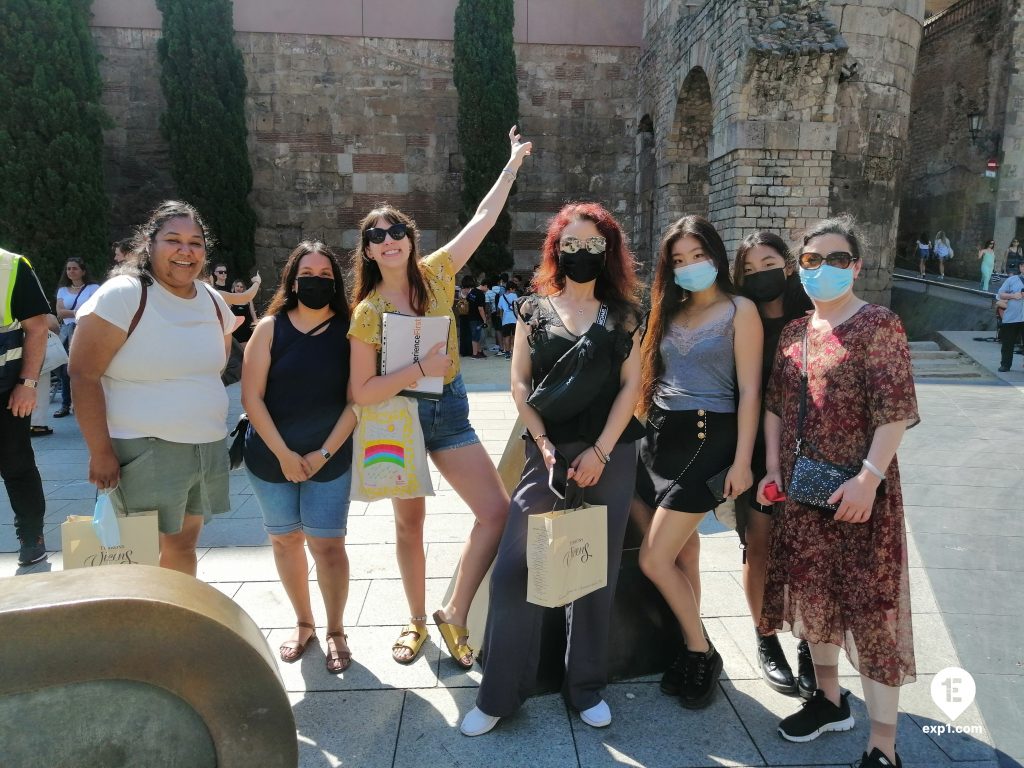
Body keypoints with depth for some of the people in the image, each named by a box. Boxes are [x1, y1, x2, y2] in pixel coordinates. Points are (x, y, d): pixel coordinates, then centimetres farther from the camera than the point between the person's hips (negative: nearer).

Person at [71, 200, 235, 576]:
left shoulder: (212, 301, 6)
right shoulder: (123, 295, -12)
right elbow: (83, 375, -15)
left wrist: (207, 411, 14)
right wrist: (100, 453, -17)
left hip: (208, 449, 6)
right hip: (145, 452, -6)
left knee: (184, 545, 18)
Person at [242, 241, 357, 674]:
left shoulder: (349, 332, -4)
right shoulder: (270, 328, -3)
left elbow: (356, 400, -6)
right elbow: (251, 397, -7)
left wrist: (324, 453, -11)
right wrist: (283, 453, -12)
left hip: (330, 459, -1)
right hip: (271, 457, 2)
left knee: (327, 543, -2)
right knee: (285, 540, 12)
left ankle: (336, 631, 17)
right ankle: (303, 623, 31)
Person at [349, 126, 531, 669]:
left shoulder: (436, 274, -3)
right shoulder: (367, 313, -9)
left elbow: (484, 217, 2)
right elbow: (361, 392, -14)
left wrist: (513, 162, 4)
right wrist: (421, 368, -23)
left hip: (448, 408, 3)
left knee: (497, 511, -8)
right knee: (409, 524, 11)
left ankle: (454, 614, 8)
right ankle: (417, 621, 31)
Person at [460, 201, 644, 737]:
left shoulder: (624, 314, 7)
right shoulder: (534, 308, 6)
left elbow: (630, 386, 1)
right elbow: (520, 383, 2)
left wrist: (600, 451, -10)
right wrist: (544, 444, -10)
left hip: (611, 455, 1)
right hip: (549, 452, 0)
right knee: (514, 569, -5)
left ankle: (586, 687, 26)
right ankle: (499, 694, 11)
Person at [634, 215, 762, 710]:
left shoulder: (739, 311, -3)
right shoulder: (671, 311, 15)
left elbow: (749, 390, -8)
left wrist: (741, 460, -13)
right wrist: (645, 429, 10)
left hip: (707, 439, -6)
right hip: (659, 437, 6)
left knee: (654, 560, -7)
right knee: (677, 553, 10)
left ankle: (701, 655, 13)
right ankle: (693, 646, 27)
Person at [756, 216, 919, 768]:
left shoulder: (878, 325, -8)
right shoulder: (793, 332, 10)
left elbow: (895, 410, -15)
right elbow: (774, 405, 12)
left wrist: (868, 478, -23)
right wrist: (772, 469, 3)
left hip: (856, 491, -6)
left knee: (869, 603, -1)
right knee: (812, 591, 16)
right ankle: (829, 699, 37)